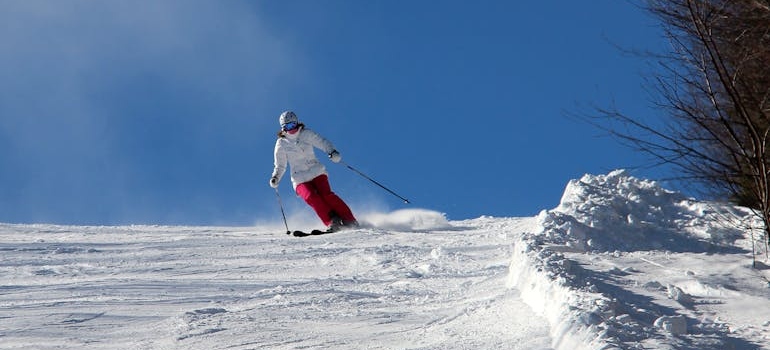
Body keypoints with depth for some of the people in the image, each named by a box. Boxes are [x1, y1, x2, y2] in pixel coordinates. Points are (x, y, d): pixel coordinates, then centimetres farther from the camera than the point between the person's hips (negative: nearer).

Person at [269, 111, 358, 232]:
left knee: (326, 194, -23)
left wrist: (332, 152, -25)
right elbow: (280, 166, 11)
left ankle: (349, 221, -21)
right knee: (311, 197, -28)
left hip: (317, 172, 0)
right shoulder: (281, 144, 4)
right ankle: (332, 222, -29)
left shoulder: (306, 134, 3)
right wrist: (275, 177, -8)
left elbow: (322, 142, -4)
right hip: (300, 179, 0)